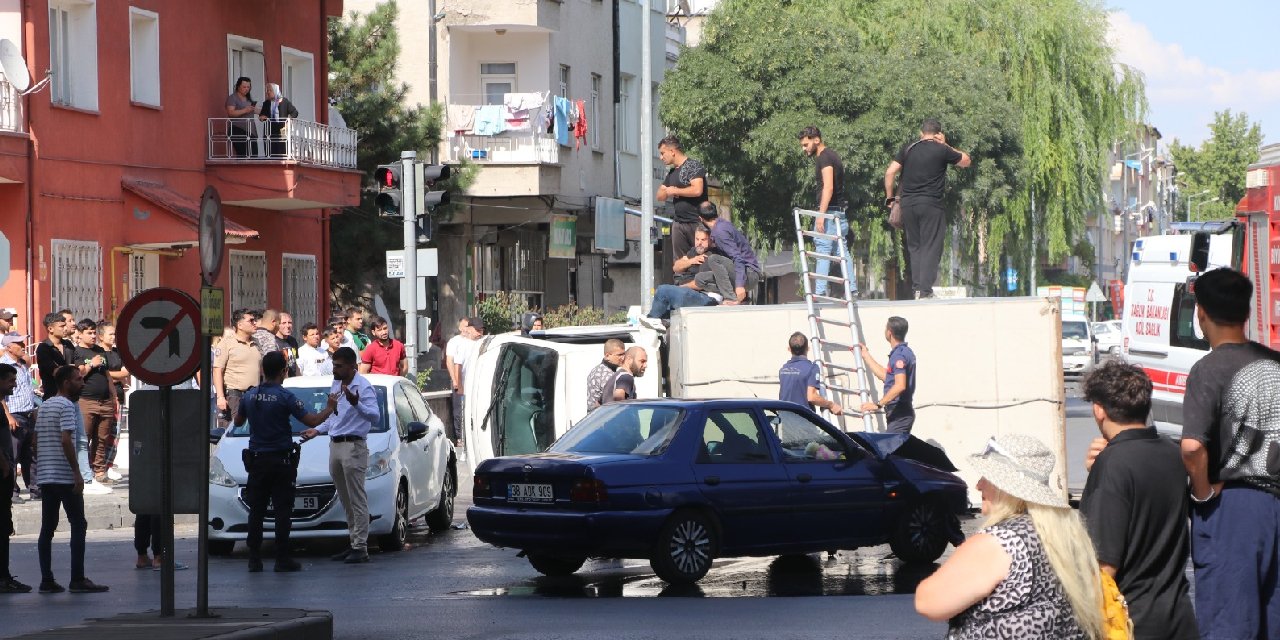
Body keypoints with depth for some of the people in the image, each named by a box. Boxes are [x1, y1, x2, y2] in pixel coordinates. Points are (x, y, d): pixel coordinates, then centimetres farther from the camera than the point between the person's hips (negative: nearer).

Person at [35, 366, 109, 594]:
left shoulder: (44, 407, 17)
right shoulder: (67, 406, -10)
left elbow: (36, 440, 19)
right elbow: (66, 440, -19)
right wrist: (77, 472, -18)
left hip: (45, 475, 8)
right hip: (65, 477, -8)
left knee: (47, 528, 6)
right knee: (78, 525, -4)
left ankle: (46, 580, 5)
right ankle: (77, 580, -7)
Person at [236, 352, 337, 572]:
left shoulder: (250, 396, 3)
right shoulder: (285, 397, -12)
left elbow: (238, 421, 19)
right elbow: (312, 421, -12)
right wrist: (330, 408, 4)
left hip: (256, 461, 4)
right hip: (281, 461, -4)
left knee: (256, 511, 8)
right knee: (282, 511, -1)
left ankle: (254, 559, 6)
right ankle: (282, 560, -4)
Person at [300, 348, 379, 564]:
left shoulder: (363, 387, -11)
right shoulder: (336, 385, 16)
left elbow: (374, 417, -24)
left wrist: (356, 404, -38)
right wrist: (317, 430, 22)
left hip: (353, 447, -9)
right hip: (335, 446, 9)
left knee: (357, 500, -9)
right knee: (346, 501, 11)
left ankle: (361, 548, -9)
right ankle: (354, 543, 17)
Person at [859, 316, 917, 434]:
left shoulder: (899, 355, -17)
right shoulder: (906, 352, 16)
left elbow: (900, 385, -29)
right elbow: (884, 376, 27)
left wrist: (878, 405, -28)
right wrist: (866, 355, 32)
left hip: (899, 414, -11)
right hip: (902, 412, 11)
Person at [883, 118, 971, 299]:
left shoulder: (908, 149, 8)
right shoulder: (941, 151, -1)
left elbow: (890, 172, 2)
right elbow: (965, 161, 13)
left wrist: (889, 197, 11)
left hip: (908, 203, 4)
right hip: (931, 204, -4)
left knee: (914, 247, 12)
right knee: (930, 248, -3)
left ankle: (917, 287, 7)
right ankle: (925, 290, -10)